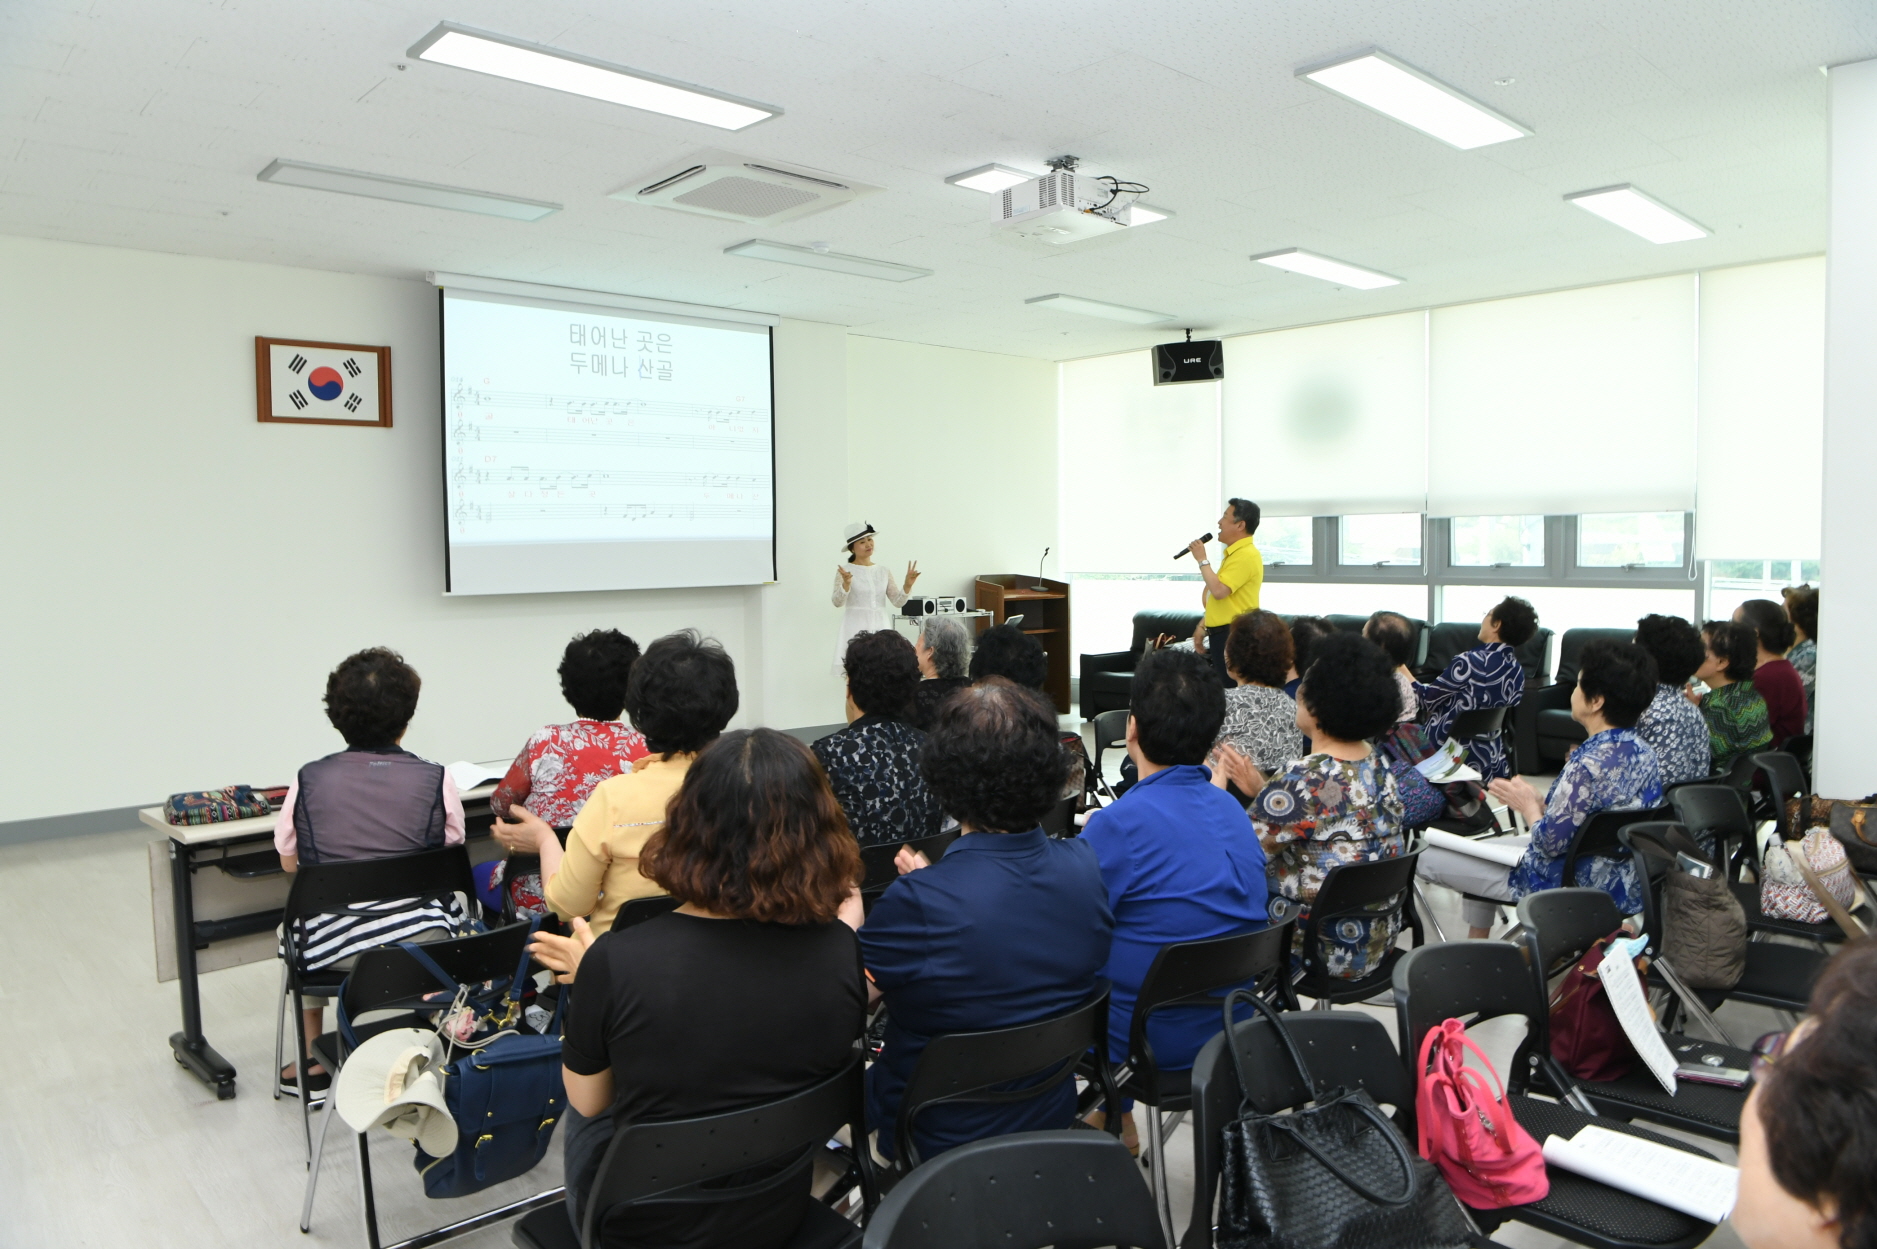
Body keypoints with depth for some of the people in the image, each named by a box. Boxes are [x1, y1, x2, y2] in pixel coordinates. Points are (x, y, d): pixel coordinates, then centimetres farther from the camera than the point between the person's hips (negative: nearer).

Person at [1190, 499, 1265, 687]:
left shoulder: (1246, 555, -17)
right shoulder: (1234, 553, 17)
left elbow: (1219, 591, -26)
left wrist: (1202, 560, -16)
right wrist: (1204, 625, 19)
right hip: (1223, 634, 11)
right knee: (1223, 687, 14)